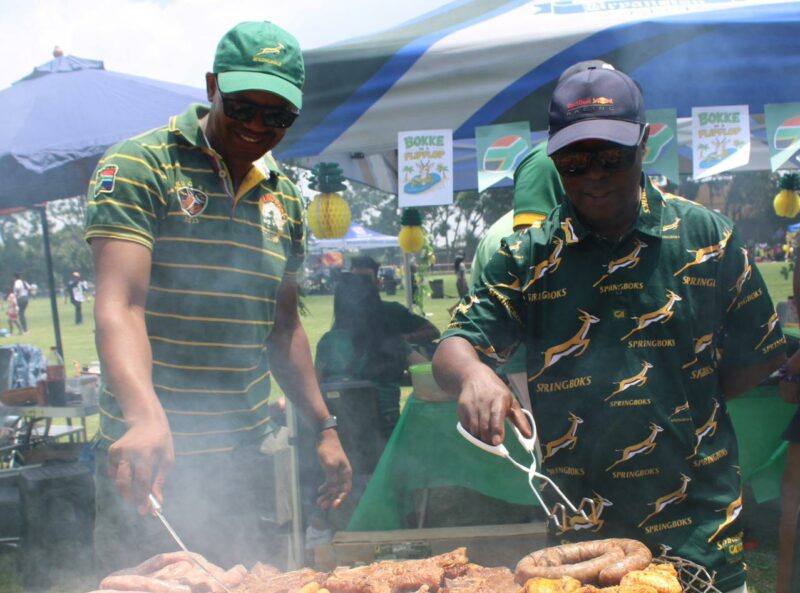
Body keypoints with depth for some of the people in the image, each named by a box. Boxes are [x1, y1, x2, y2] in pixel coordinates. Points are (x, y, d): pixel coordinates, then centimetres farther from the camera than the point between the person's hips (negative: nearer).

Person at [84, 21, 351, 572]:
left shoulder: (285, 197, 12)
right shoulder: (137, 166, -8)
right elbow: (119, 306, -20)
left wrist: (324, 426, 15)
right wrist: (145, 416, -35)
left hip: (243, 459, 6)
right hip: (151, 455, -5)